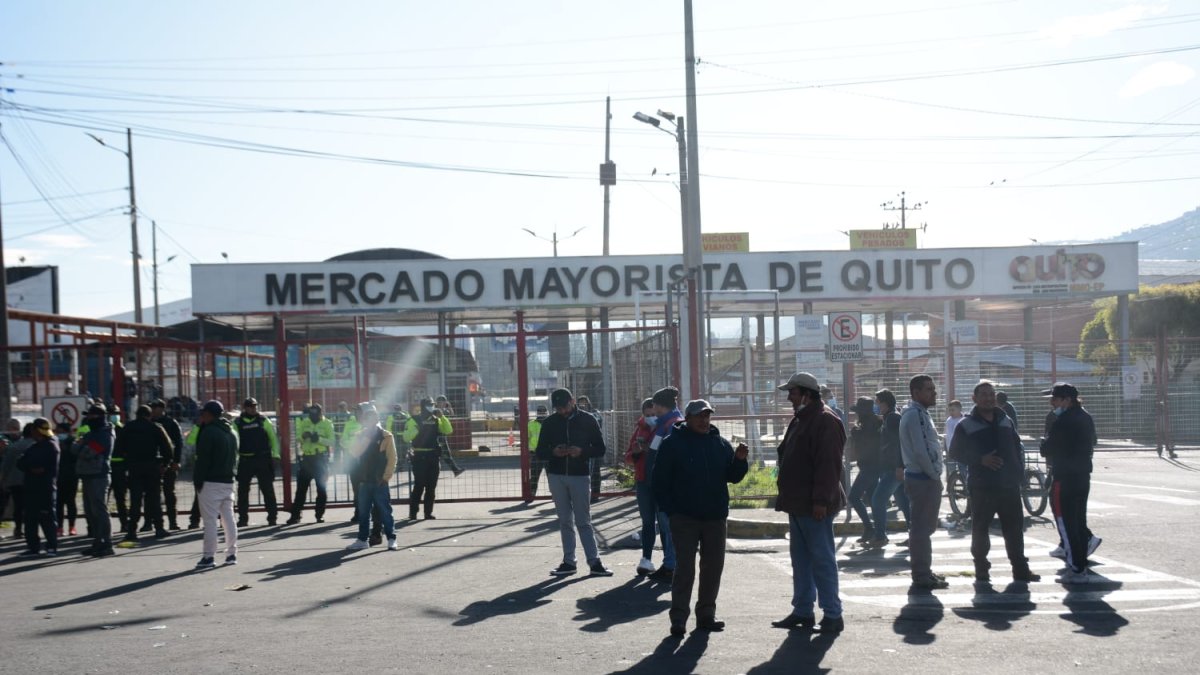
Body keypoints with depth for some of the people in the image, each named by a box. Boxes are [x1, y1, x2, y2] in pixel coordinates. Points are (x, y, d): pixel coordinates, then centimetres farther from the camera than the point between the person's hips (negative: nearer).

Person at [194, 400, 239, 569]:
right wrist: (232, 476, 16)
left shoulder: (209, 432, -12)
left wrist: (198, 481, -11)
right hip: (228, 481, 8)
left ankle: (209, 556, -7)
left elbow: (202, 459, -15)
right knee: (228, 518, 11)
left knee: (209, 519, -6)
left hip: (211, 482, -8)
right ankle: (231, 553, 14)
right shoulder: (231, 433, 15)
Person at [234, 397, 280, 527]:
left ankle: (272, 516, 6)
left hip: (263, 459, -1)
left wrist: (275, 454, -2)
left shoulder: (263, 421, 4)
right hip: (245, 460, 1)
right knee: (243, 490, 6)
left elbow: (273, 437, 6)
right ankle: (243, 518, 15)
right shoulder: (237, 423, 3)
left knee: (268, 489, 0)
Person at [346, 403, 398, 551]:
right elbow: (355, 454, -6)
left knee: (385, 511, -2)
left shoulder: (386, 436, -3)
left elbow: (392, 458, -4)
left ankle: (391, 539, 4)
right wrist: (366, 438, -14)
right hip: (364, 480, 4)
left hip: (379, 481, -4)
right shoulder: (360, 436, 9)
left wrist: (386, 477, -10)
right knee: (363, 512, 8)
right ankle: (362, 539, 15)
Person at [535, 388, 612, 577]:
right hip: (556, 476, 3)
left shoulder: (587, 420, 0)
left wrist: (582, 451, -18)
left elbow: (600, 449, 1)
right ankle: (568, 562, 13)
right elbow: (540, 452, 7)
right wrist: (553, 452, -15)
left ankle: (594, 562, 1)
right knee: (565, 521, 8)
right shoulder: (550, 423, 5)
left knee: (583, 521, -3)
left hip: (579, 475, -2)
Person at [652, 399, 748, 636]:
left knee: (713, 567, 8)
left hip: (715, 518, 5)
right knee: (684, 568, -5)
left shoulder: (721, 444, 9)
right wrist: (670, 510, -9)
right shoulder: (673, 443, -4)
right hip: (684, 519, -5)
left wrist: (740, 460, -11)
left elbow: (732, 476, 8)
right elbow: (659, 481, -4)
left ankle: (706, 614, 19)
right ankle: (678, 618, -2)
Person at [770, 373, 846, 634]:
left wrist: (821, 500, -25)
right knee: (800, 559, 14)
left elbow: (829, 464, -22)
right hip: (797, 504, 10)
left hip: (814, 507, -10)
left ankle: (832, 615, 0)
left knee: (822, 559, -5)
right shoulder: (800, 420, 17)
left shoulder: (825, 421, -15)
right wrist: (787, 498, 20)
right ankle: (802, 611, 22)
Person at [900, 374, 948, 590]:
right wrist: (935, 475, -14)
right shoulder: (914, 415, -16)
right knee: (921, 528, -6)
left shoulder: (921, 413, 17)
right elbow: (920, 451, -22)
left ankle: (923, 572, 22)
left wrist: (935, 475, 14)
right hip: (923, 479, -10)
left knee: (924, 527, 15)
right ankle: (922, 576, -3)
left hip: (926, 478, 10)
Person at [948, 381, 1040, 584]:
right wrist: (980, 459, -16)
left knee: (1014, 529, 7)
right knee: (980, 529, 1)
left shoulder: (1006, 422, 12)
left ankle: (1021, 570, 14)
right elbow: (955, 452, -4)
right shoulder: (966, 425, -2)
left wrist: (1019, 471, 7)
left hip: (1009, 485, 4)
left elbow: (1018, 447, 21)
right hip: (982, 486, -4)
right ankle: (982, 571, 11)